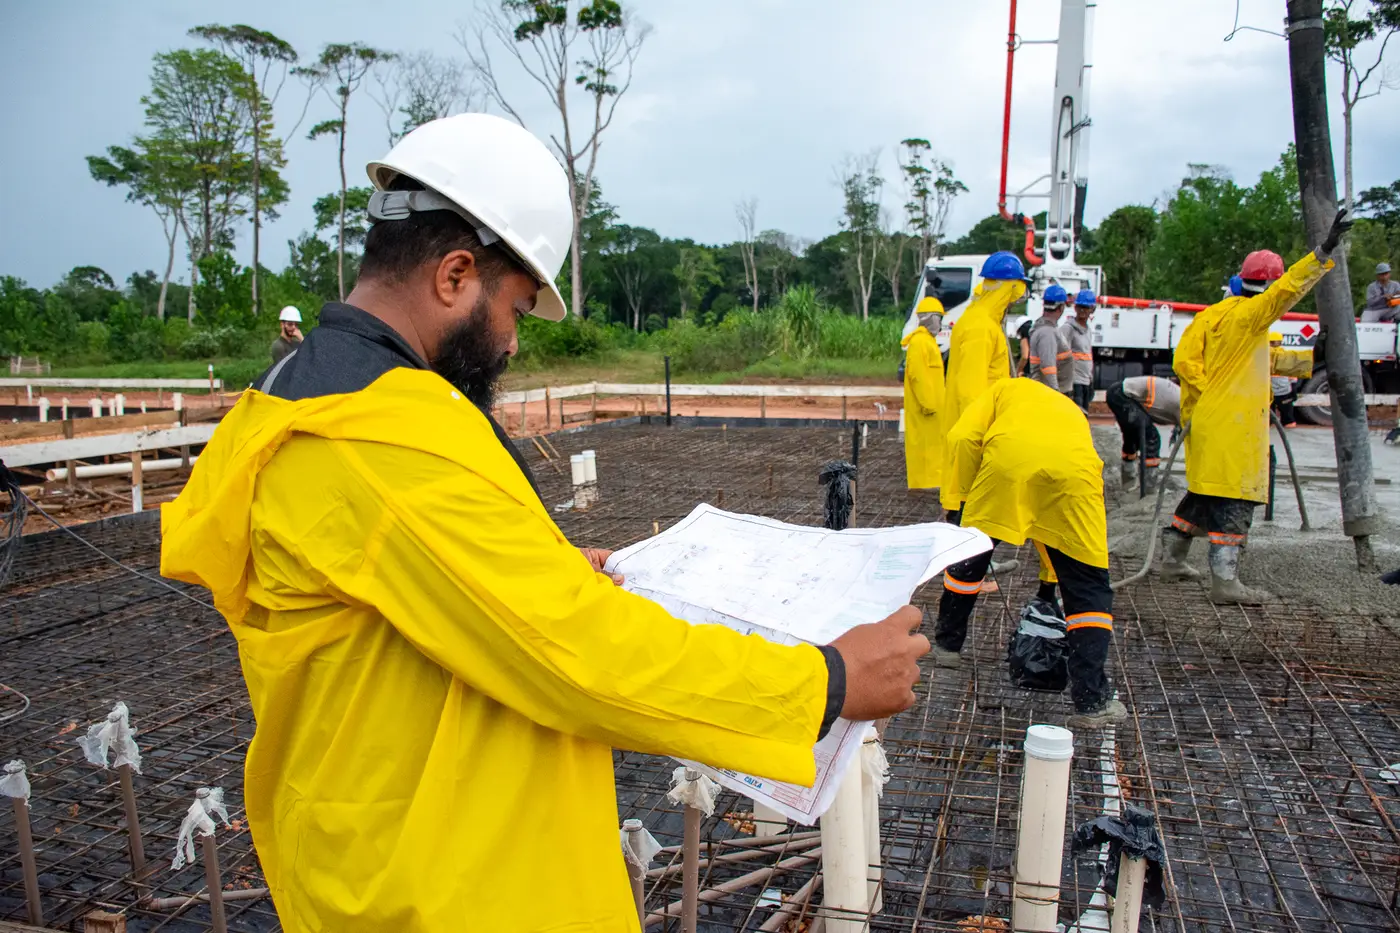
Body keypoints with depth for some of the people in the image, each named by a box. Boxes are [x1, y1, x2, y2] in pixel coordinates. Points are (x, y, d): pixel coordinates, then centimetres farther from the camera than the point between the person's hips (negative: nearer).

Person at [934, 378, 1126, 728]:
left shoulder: (1005, 390, 36)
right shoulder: (1072, 410, 43)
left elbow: (962, 438, 10)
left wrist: (966, 495, 23)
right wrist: (1046, 587, 51)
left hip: (1007, 457, -2)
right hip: (1074, 472, 2)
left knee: (969, 556, 22)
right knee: (1089, 587, 14)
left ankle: (946, 644, 39)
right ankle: (1092, 702, 11)